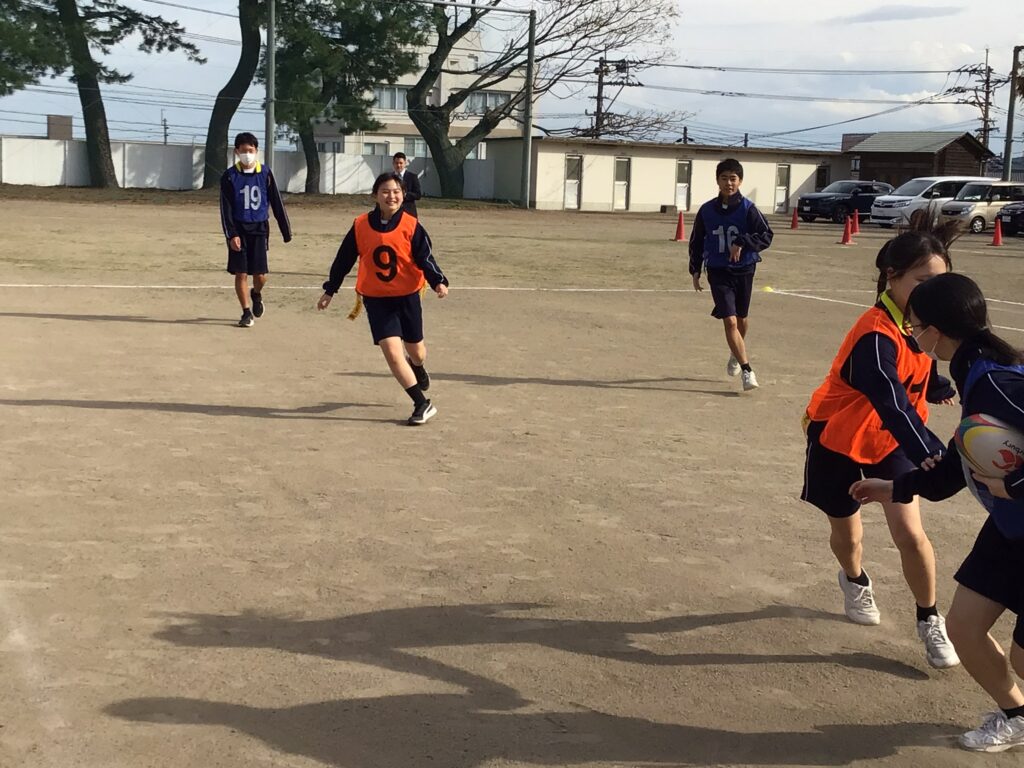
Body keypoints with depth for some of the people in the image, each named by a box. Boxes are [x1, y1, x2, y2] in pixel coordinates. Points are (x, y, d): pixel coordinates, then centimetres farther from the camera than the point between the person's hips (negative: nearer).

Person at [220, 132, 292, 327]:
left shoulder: (265, 173, 1)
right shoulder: (229, 176, -3)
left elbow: (277, 203, 6)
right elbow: (226, 208, -4)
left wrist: (286, 230, 7)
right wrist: (231, 234, -13)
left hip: (259, 229, 1)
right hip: (239, 229, -1)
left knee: (260, 275, -1)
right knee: (241, 273, -1)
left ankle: (256, 295, 33)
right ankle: (246, 312, 12)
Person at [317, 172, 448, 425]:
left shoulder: (411, 226, -10)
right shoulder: (361, 226, -6)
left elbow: (425, 258, -12)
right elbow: (344, 260, 5)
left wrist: (438, 281, -30)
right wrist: (329, 291, 11)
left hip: (407, 296, 0)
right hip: (376, 299, 0)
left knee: (415, 350, 15)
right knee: (393, 353, -12)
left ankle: (418, 367, 55)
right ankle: (422, 405, -1)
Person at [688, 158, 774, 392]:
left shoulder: (748, 209, -7)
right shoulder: (707, 210, 0)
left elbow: (766, 235, -11)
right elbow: (696, 241, 11)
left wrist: (742, 243, -25)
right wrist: (695, 271, 12)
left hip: (744, 270, 0)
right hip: (718, 272, 0)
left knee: (741, 319, 17)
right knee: (730, 321, -13)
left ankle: (736, 353, 48)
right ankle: (747, 371, -12)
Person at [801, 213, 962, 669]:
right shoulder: (876, 335, -33)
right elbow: (890, 399, -48)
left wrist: (939, 388, 4)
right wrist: (927, 451, -59)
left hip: (890, 441, 5)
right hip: (840, 442, -5)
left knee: (910, 533, -9)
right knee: (848, 533, 14)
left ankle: (930, 620, 11)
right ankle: (855, 581, 50)